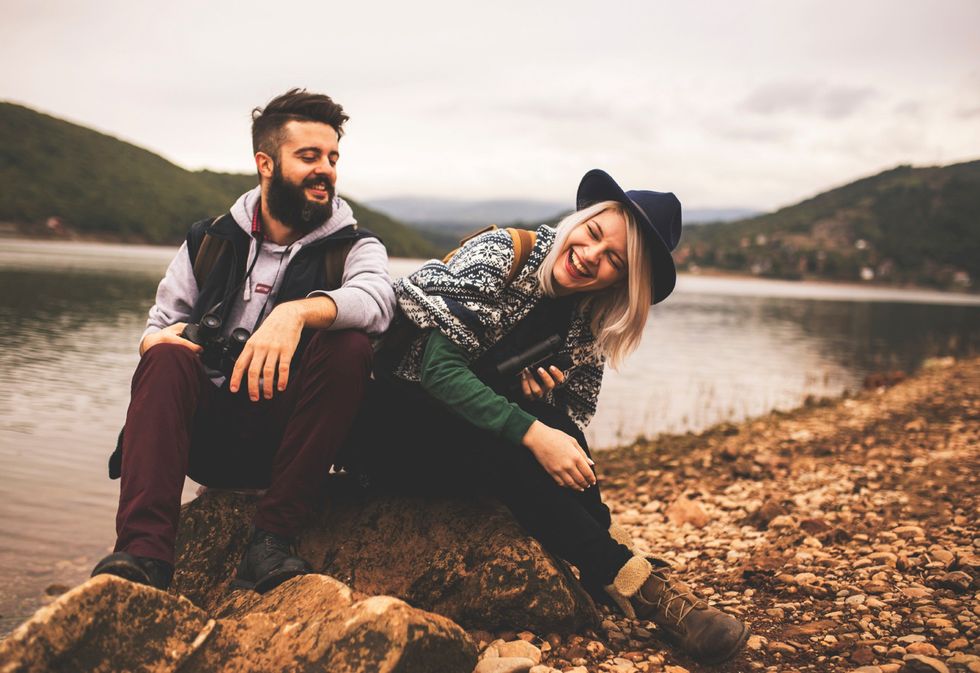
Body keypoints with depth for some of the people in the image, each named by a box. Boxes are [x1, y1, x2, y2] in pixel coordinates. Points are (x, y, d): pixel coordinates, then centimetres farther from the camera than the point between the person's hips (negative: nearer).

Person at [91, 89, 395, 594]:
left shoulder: (353, 247, 4)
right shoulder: (209, 243, 11)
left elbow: (377, 298, -19)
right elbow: (158, 329, 8)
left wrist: (297, 312, -38)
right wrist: (157, 340, -18)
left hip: (287, 436, -1)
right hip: (205, 434, 2)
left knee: (349, 347, -27)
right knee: (168, 357, -26)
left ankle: (271, 541, -25)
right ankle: (143, 552, -32)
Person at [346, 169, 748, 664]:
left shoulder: (587, 327, 0)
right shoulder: (499, 254, -17)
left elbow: (567, 427, 3)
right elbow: (439, 367, -26)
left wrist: (540, 399, -20)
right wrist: (531, 432, -34)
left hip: (469, 432, 5)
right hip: (388, 422, -5)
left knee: (551, 425, -24)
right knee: (504, 452, -31)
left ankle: (605, 578, -21)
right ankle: (640, 586, -26)